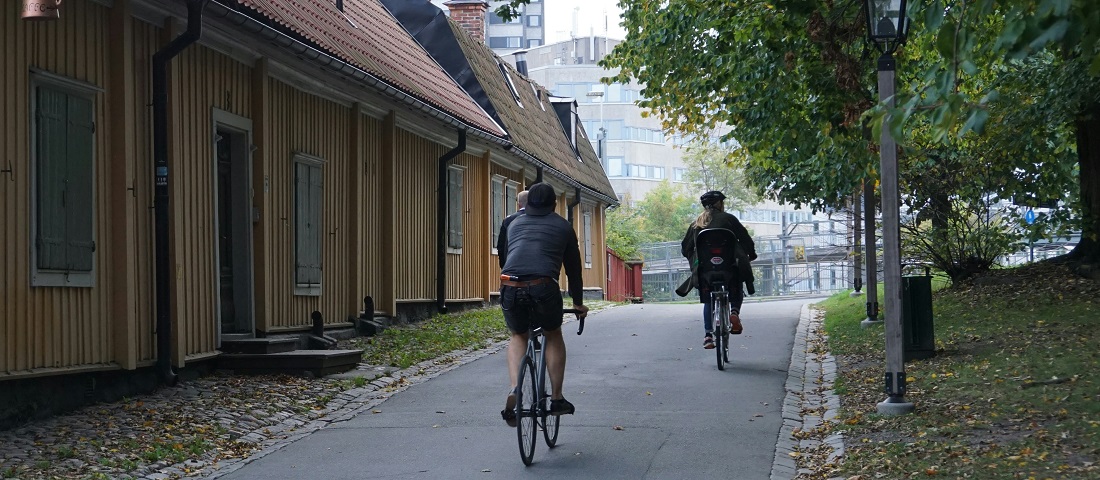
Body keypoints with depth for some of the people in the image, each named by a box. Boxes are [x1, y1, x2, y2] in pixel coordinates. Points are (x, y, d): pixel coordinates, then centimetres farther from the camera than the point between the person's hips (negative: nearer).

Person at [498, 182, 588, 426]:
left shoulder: (515, 224, 27)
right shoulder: (562, 226, 21)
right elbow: (573, 267, 26)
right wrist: (578, 303, 37)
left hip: (510, 287, 2)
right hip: (544, 287, -2)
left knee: (517, 336, 27)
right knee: (554, 337, 25)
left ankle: (514, 390, 6)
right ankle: (557, 398, 23)